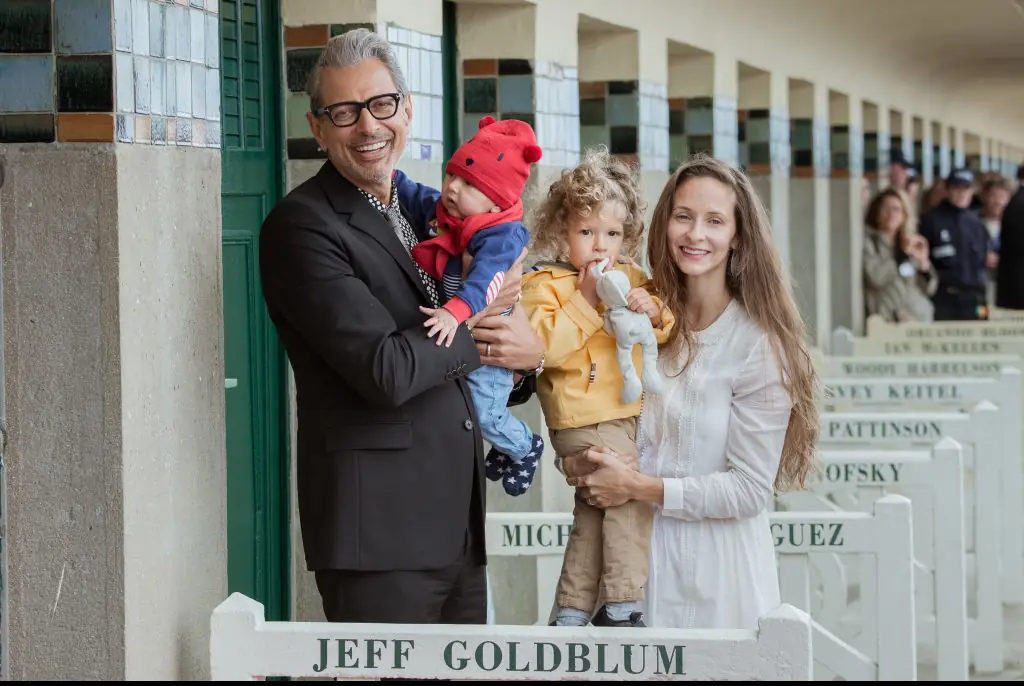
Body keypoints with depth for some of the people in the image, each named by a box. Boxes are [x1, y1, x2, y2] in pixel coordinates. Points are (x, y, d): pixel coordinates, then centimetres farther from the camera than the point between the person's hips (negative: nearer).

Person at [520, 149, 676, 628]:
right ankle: (622, 606, -6)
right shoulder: (544, 284, -5)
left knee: (594, 514, 10)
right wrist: (586, 301, -19)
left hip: (633, 414, 7)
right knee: (630, 497, -14)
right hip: (586, 421, -7)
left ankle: (573, 611, 16)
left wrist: (654, 312, -5)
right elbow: (544, 344, -19)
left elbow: (669, 334, 17)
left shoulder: (632, 278, 14)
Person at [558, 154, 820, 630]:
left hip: (717, 575, -4)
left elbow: (749, 489, -14)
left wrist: (639, 487, -17)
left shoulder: (758, 345, -12)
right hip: (638, 557, 4)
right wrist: (578, 466, -11)